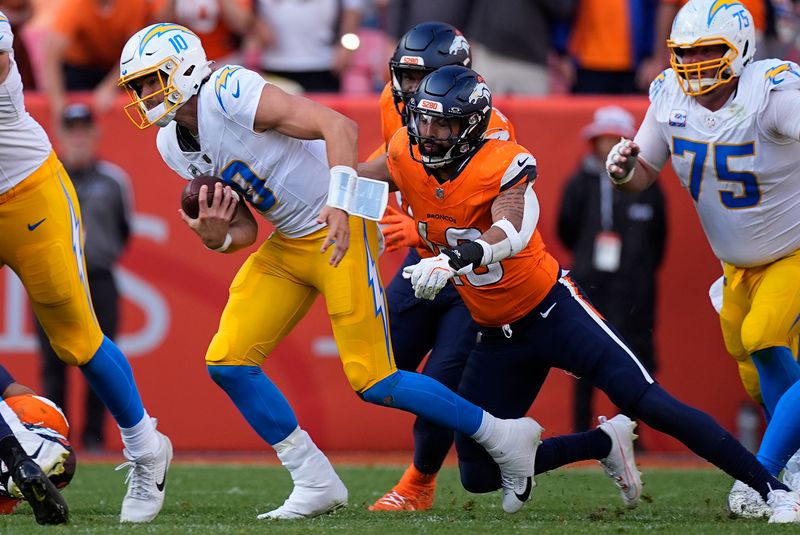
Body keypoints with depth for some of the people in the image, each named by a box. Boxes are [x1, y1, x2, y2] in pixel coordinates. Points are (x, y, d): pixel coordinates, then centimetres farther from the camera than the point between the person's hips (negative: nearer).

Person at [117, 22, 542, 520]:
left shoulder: (229, 92, -20)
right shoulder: (174, 144, 6)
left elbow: (337, 125, -26)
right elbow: (244, 229, 9)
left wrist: (340, 203, -37)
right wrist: (215, 236, -14)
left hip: (338, 227, -9)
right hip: (287, 244, 9)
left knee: (374, 383, -11)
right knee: (228, 362, -1)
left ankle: (503, 437, 6)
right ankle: (316, 484, 8)